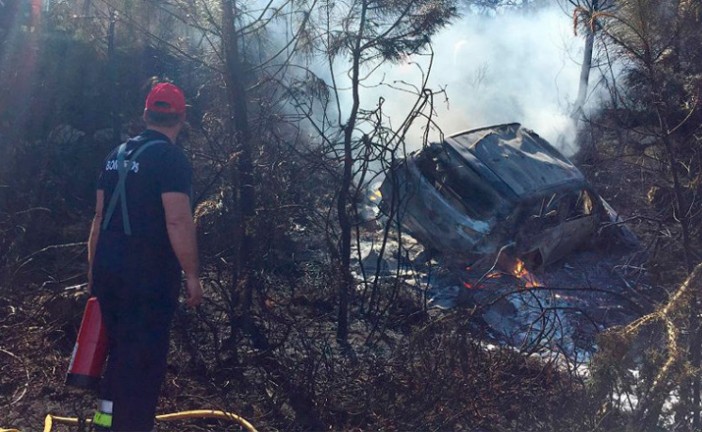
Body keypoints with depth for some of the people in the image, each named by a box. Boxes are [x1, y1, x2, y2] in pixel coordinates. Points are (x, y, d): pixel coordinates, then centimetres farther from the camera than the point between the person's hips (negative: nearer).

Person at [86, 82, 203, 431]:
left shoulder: (117, 155, 12)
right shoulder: (171, 159, -12)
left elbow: (100, 217, 15)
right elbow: (178, 222, -20)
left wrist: (94, 267, 21)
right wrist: (192, 275, -13)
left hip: (108, 270, 8)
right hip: (149, 277, -8)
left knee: (119, 348, 20)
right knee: (144, 357, -1)